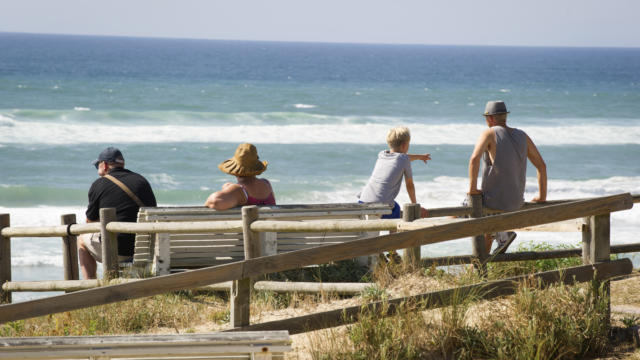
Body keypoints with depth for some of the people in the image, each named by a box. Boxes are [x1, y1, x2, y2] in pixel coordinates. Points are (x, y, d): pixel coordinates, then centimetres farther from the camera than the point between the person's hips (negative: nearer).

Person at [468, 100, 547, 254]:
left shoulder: (489, 133, -10)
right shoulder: (522, 136, 7)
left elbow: (474, 158, -28)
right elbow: (541, 165, 7)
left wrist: (472, 187, -20)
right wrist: (542, 195, 14)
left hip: (494, 200, -7)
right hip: (516, 202, 7)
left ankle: (501, 234, 4)